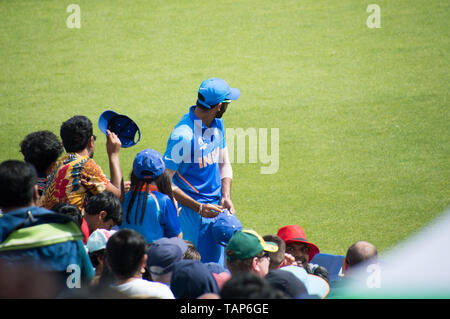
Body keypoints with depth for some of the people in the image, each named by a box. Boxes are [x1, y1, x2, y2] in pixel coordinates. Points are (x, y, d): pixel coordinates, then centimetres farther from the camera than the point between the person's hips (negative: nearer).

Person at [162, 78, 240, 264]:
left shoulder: (217, 123, 4)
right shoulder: (183, 135, -23)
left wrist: (226, 197, -2)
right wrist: (198, 207, -23)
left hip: (216, 206, 8)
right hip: (192, 213, -8)